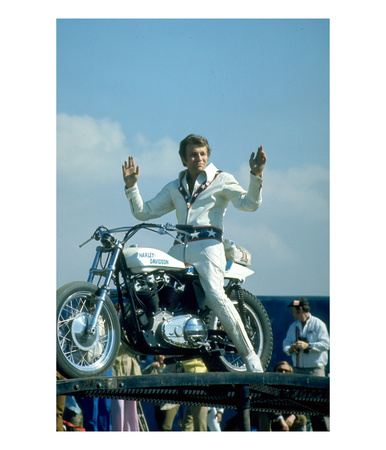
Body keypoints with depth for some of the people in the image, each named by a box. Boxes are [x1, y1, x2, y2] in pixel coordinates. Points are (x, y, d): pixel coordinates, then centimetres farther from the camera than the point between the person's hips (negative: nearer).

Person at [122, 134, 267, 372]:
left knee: (215, 296, -26)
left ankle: (250, 355, -22)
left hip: (208, 244, -6)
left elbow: (249, 203, -2)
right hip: (180, 247, 6)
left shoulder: (222, 180, 11)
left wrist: (256, 175, -17)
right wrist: (131, 186, 10)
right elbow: (144, 211, 23)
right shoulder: (174, 188, 24)